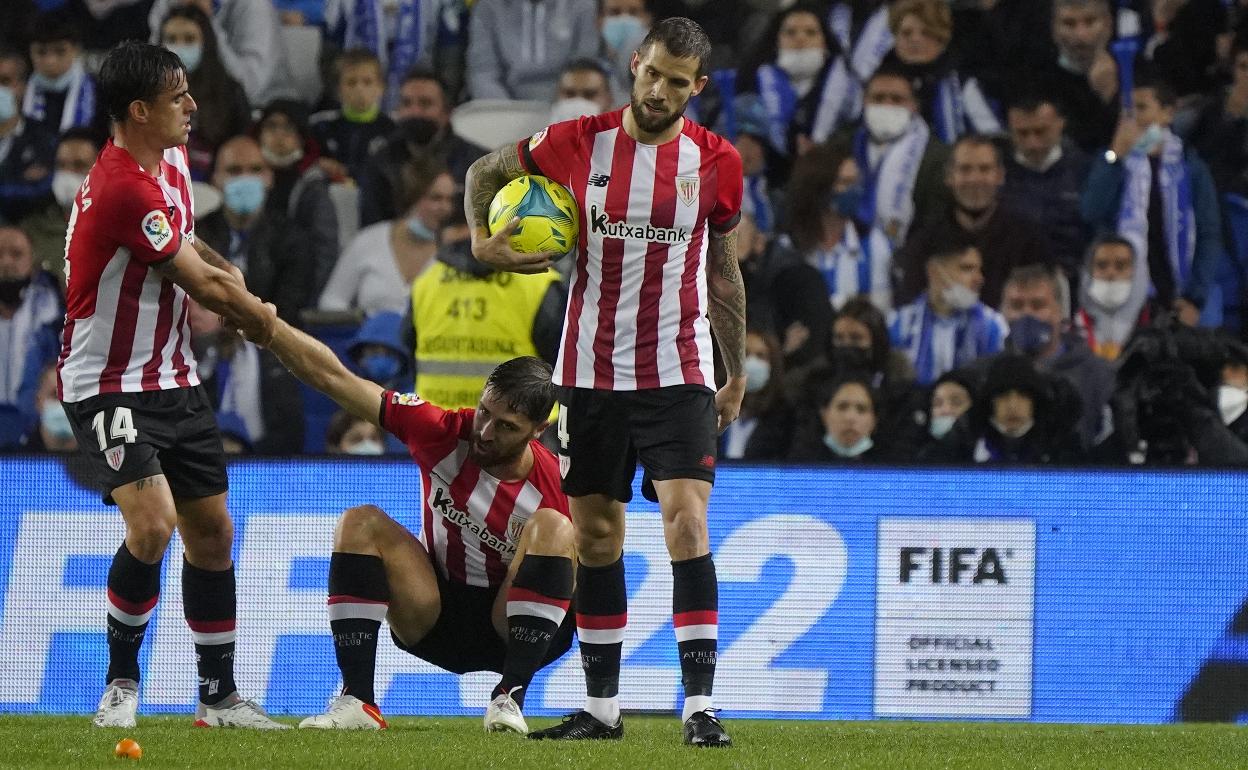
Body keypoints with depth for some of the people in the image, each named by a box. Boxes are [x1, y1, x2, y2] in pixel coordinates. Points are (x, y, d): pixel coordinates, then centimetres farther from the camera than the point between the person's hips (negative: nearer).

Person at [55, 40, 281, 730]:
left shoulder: (171, 160, 5)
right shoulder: (122, 188, -26)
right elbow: (206, 285, -18)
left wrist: (224, 273, 5)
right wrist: (260, 318, 1)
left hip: (173, 380, 9)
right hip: (108, 384, -9)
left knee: (212, 533, 9)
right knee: (152, 526, -23)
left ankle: (219, 695, 19)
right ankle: (121, 679, -3)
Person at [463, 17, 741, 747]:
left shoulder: (715, 161, -2)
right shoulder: (580, 142, -3)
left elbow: (724, 274, 10)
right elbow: (487, 171, 15)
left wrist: (738, 375, 15)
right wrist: (482, 239, -3)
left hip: (678, 374, -2)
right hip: (591, 373, 2)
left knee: (687, 524, -15)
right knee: (596, 535, 7)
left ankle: (701, 705, -15)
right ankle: (602, 707, 17)